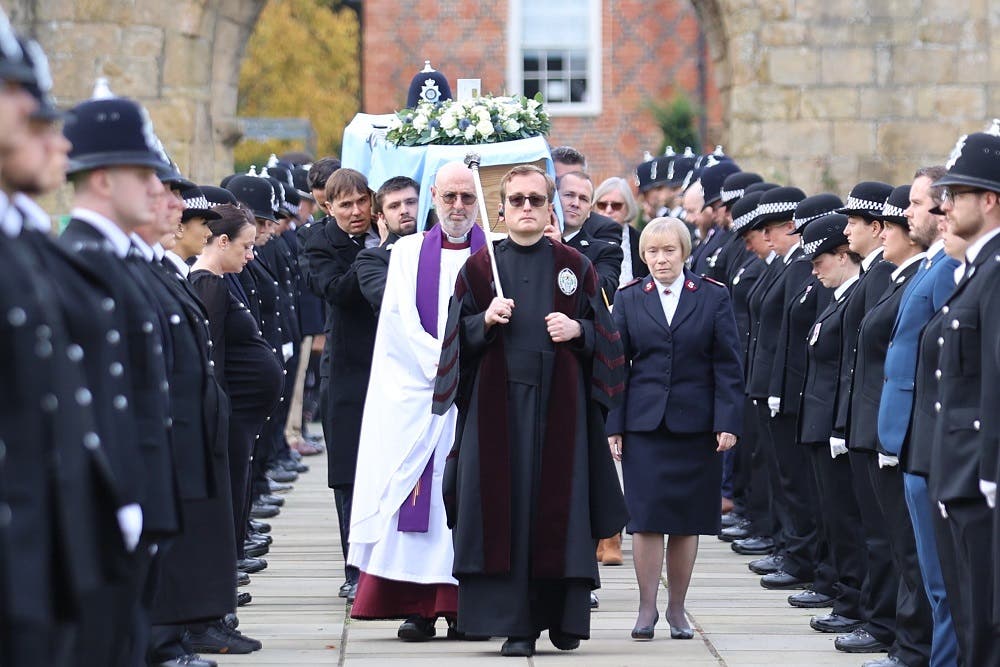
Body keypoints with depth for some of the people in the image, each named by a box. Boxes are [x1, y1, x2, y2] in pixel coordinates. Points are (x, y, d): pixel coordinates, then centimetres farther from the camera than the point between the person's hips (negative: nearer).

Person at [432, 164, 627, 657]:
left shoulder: (574, 267, 9)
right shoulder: (479, 267, 8)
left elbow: (605, 333, 8)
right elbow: (458, 337, 6)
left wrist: (578, 329, -11)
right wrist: (485, 321, -12)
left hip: (559, 401, 0)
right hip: (498, 403, 0)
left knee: (559, 504, 0)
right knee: (504, 505, -4)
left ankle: (562, 616, 11)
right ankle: (514, 623, -1)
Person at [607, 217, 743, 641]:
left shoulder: (713, 298, 4)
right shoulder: (629, 299, 7)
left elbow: (728, 366, 2)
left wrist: (728, 422, -6)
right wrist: (613, 426, 0)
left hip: (695, 426, 0)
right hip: (644, 425, 0)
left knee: (687, 521, 4)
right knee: (646, 518, -5)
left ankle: (677, 609, 15)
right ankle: (647, 608, 3)